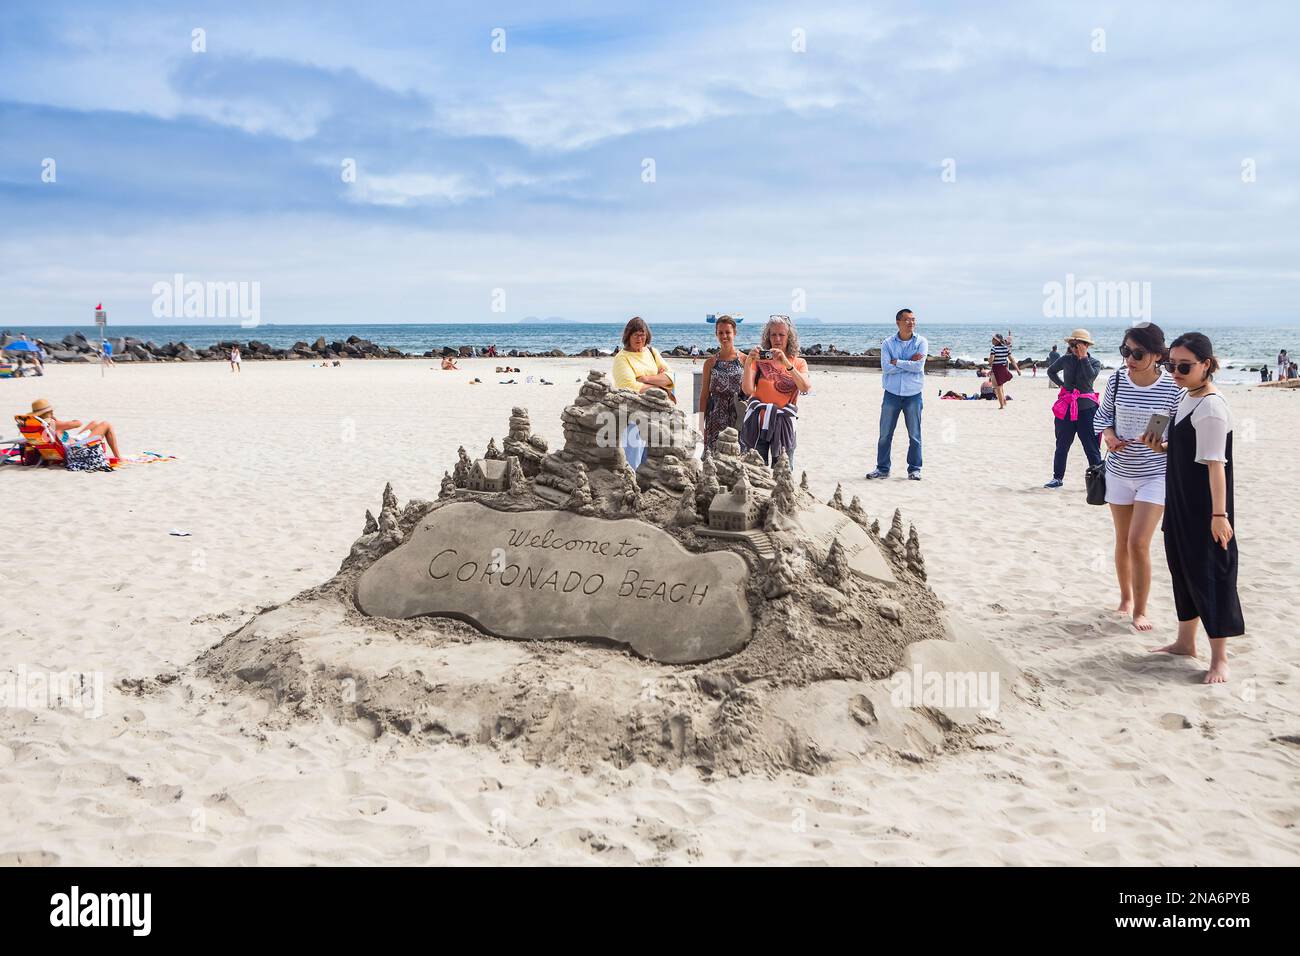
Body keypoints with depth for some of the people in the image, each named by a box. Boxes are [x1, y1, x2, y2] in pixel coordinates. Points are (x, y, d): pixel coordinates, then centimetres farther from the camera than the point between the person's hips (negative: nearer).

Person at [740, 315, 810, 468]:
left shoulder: (799, 363, 9)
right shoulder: (760, 360, 6)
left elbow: (805, 388, -11)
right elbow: (747, 390, -6)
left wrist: (787, 364, -21)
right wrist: (748, 363, -19)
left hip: (783, 425, 1)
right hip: (757, 423, -1)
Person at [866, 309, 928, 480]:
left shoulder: (921, 342, -1)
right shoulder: (888, 343, 0)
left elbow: (918, 366, -15)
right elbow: (886, 368, -13)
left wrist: (897, 362, -11)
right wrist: (909, 362, -12)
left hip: (913, 394, 0)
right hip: (892, 393, 1)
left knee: (915, 435, 5)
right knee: (885, 434, 4)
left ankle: (914, 469, 16)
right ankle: (882, 469, 14)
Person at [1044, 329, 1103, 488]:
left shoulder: (1094, 363, 0)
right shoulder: (1066, 360, 5)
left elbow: (1090, 376, -22)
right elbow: (1051, 371, 23)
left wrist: (1083, 357, -18)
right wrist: (1061, 384, 10)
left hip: (1086, 408, -3)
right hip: (1066, 408, 3)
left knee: (1091, 446, -2)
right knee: (1062, 445, 9)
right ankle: (1058, 478, 19)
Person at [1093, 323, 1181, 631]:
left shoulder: (1172, 387, -14)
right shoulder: (1117, 380, -6)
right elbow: (1103, 415, 9)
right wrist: (1109, 435, -11)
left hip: (1155, 474, -4)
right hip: (1119, 471, 4)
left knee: (1138, 543, -10)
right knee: (1122, 541, 15)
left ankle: (1140, 610, 5)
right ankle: (1126, 598, 36)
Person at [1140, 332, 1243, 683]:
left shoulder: (1211, 407, -19)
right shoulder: (1186, 397, 8)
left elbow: (1215, 463, -23)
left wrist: (1219, 513, -24)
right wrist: (1163, 447, 4)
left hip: (1206, 509, -9)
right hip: (1181, 503, 9)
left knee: (1209, 573, -3)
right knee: (1182, 567, 18)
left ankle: (1219, 657, 6)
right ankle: (1186, 641, 32)